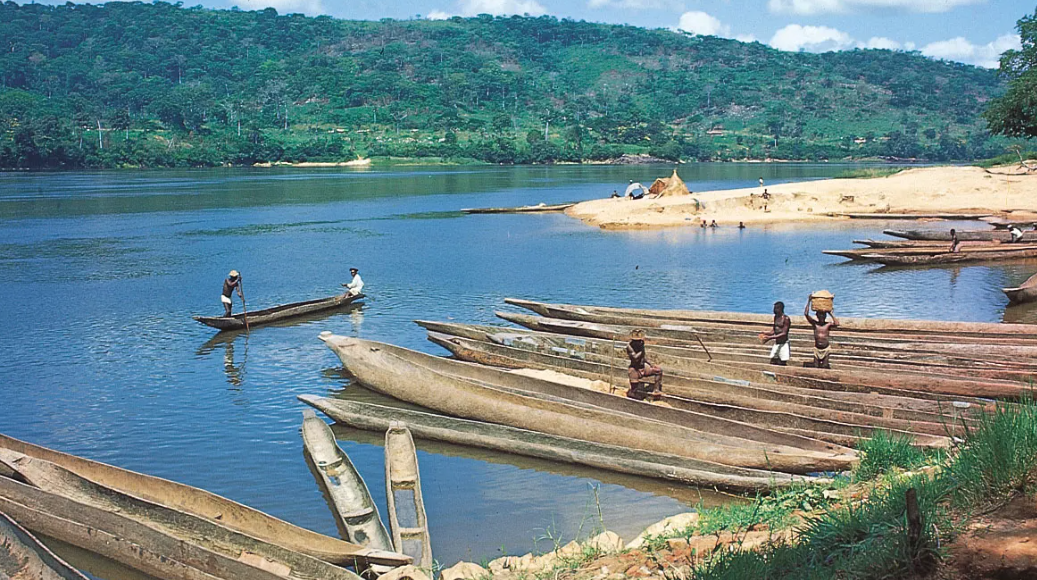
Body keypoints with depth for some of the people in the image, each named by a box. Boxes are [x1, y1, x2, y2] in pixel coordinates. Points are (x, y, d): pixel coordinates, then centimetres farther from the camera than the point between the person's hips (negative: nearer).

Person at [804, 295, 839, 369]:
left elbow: (837, 324, -31)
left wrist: (831, 314, -20)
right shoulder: (814, 323, -5)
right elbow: (806, 314, -16)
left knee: (825, 368, -1)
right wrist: (808, 302, -18)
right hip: (817, 349, 2)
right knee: (816, 367, 5)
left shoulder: (828, 324, -9)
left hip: (826, 349, -2)